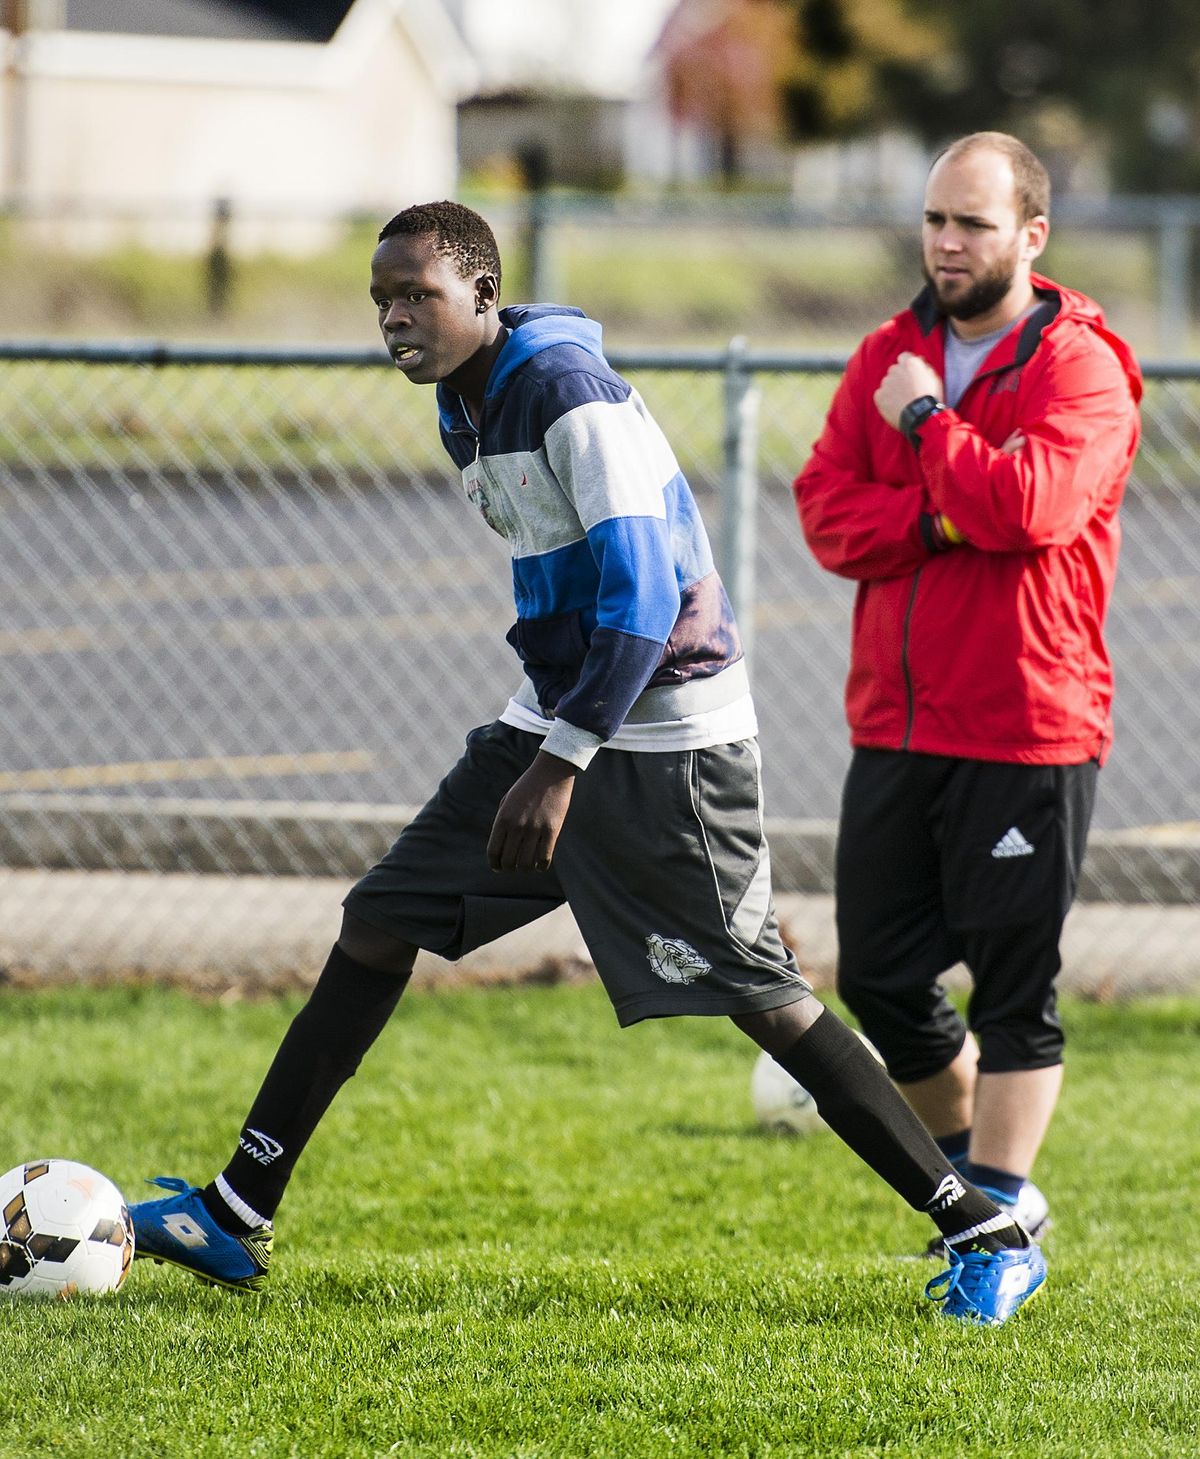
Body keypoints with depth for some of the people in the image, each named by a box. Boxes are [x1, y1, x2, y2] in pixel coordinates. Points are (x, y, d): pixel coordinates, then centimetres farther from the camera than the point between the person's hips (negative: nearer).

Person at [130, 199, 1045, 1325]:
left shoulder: (572, 396, -19)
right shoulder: (464, 410, 10)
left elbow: (642, 596, -24)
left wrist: (558, 767, -25)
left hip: (663, 739, -9)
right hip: (556, 719, 9)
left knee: (759, 994, -9)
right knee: (377, 925, 5)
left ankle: (987, 1236, -3)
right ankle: (238, 1216, 11)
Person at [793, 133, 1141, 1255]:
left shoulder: (1080, 366, -7)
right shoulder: (889, 356, 12)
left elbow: (1033, 501, -23)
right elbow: (825, 509, 3)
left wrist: (927, 422, -12)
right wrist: (939, 519, -14)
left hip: (1024, 729, -6)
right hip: (893, 721, 6)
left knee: (1013, 984, -1)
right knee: (879, 976, 9)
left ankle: (1001, 1211, 10)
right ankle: (970, 1160, 29)